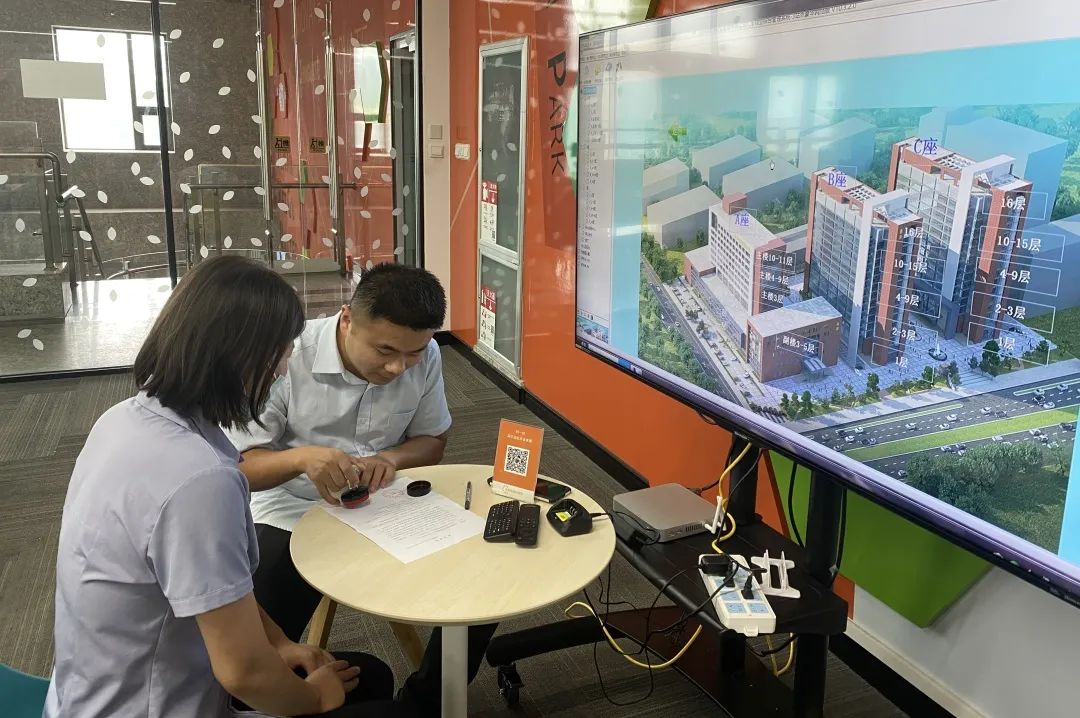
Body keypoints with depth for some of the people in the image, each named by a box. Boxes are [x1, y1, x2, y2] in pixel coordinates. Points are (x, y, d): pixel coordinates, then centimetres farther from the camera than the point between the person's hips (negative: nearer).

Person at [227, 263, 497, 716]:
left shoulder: (425, 356, -11)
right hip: (292, 517, -3)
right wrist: (300, 458, -38)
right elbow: (237, 467, -17)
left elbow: (432, 441, 4)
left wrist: (391, 459, -19)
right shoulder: (286, 359, -22)